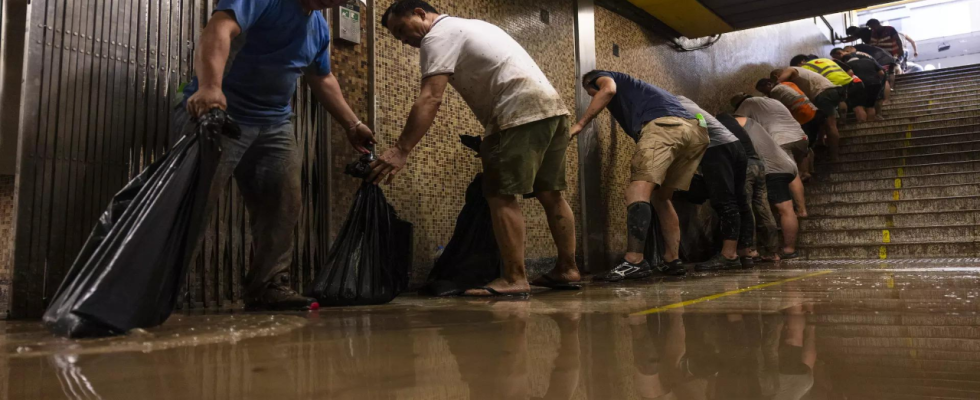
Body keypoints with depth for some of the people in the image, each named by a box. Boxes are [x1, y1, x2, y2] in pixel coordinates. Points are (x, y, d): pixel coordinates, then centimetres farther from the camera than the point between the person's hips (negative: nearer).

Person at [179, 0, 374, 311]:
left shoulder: (320, 28, 14)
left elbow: (322, 80, 26)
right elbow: (219, 29, -28)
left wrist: (353, 125, 24)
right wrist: (209, 87, -46)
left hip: (274, 123, 7)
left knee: (284, 204, -1)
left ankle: (269, 287, 6)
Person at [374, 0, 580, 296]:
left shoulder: (438, 36, -3)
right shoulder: (466, 27, 28)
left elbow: (430, 99, -17)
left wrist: (400, 150, -22)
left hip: (521, 112, -10)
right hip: (551, 105, 10)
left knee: (501, 195, -9)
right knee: (550, 193, 12)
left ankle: (514, 278, -10)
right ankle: (567, 269, 18)